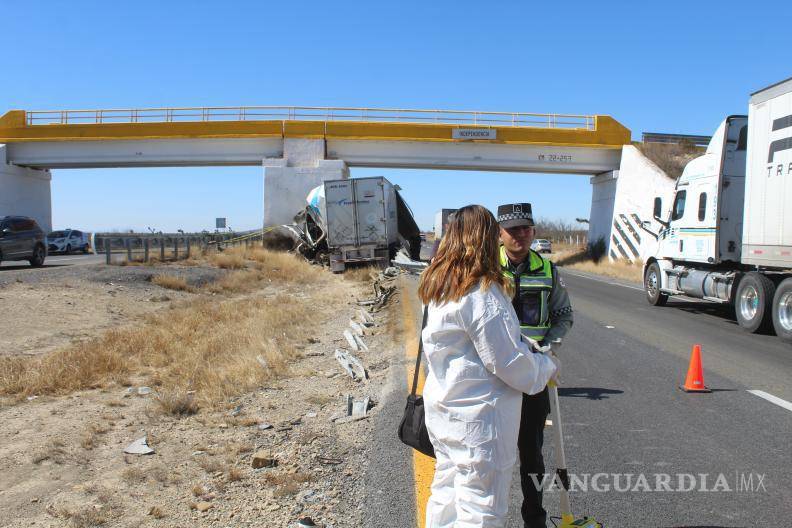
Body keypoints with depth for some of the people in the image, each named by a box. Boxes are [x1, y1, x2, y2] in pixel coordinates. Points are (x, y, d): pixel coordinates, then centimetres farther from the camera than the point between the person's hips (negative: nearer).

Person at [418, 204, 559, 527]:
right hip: (478, 417, -9)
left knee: (445, 495, 20)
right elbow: (508, 360, -18)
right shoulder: (481, 293, -21)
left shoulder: (439, 286, 7)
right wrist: (547, 367, 0)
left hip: (443, 410, 9)